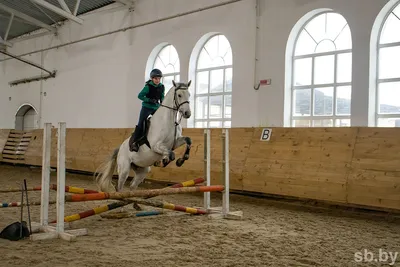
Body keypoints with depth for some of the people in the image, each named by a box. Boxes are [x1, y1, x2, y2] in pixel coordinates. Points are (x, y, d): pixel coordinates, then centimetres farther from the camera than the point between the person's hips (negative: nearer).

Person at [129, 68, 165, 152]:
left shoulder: (162, 87, 3)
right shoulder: (148, 86, -11)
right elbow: (140, 96, -9)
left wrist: (162, 102, -5)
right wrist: (149, 100, -20)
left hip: (156, 108, 5)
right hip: (147, 107, -5)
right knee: (140, 124, -11)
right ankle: (133, 142, -9)